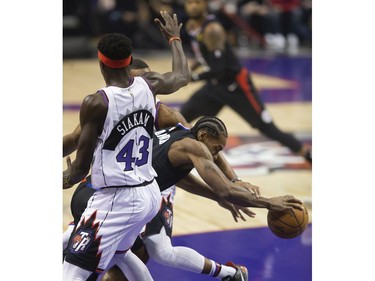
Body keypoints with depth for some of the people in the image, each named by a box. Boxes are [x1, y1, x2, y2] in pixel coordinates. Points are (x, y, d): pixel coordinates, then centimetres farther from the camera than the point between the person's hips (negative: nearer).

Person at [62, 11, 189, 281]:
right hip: (151, 194, 8)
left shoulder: (96, 103, -17)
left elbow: (80, 169, -12)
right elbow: (182, 76, 25)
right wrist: (174, 38, 42)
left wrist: (67, 178, 11)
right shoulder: (149, 85, 0)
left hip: (115, 201, -8)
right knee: (117, 252, 34)